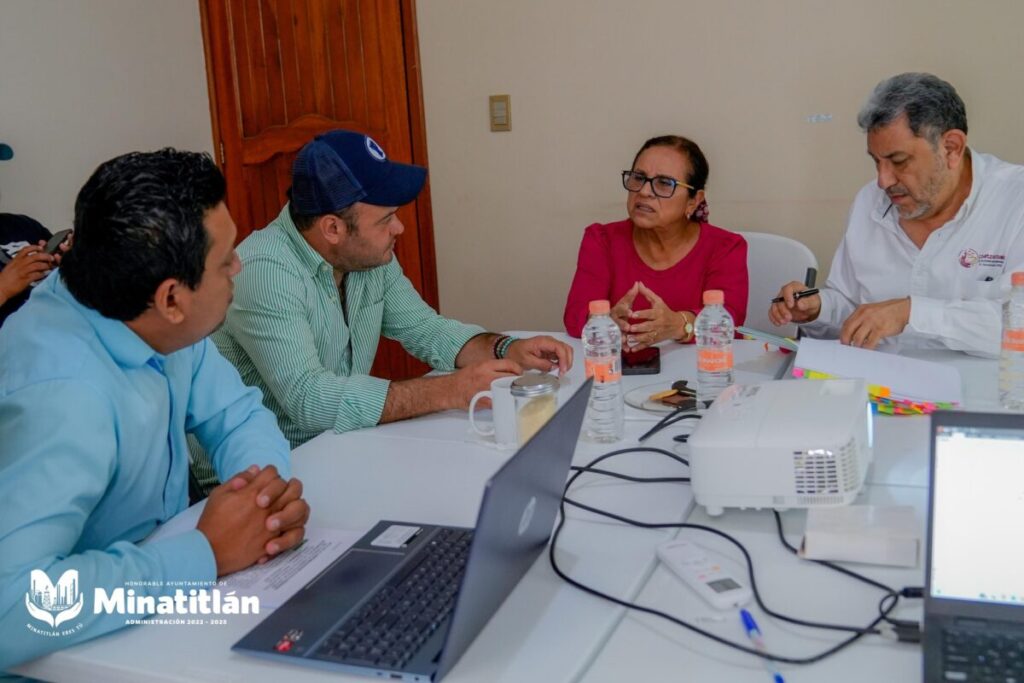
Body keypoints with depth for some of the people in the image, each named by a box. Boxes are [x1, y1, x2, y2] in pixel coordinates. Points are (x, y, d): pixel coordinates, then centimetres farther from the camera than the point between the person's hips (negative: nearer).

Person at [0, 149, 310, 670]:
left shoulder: (147, 318, -9)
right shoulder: (63, 395, -33)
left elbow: (238, 415, 2)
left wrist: (271, 487, -18)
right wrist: (207, 554, -32)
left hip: (154, 569, 7)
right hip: (90, 646, -7)